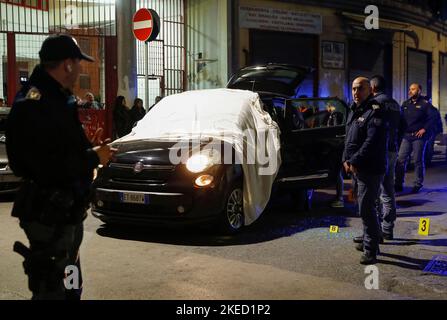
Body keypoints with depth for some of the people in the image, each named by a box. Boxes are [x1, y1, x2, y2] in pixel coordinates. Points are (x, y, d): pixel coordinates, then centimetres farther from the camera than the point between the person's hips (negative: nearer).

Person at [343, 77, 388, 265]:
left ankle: (370, 250, -1)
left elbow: (372, 142, -22)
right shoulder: (354, 111, 16)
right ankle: (369, 242, 32)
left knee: (366, 208, -9)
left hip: (371, 169, -9)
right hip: (358, 168, 9)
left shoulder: (375, 112, -14)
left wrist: (354, 161, -20)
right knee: (365, 206, 18)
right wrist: (346, 159, 7)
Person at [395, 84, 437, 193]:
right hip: (406, 136, 5)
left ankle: (418, 184, 14)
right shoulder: (405, 104, 12)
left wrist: (424, 129, -15)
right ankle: (398, 184, 6)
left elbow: (433, 118, -8)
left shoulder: (425, 103, -4)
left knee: (418, 161, 3)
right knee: (400, 160, -1)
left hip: (419, 136, -5)